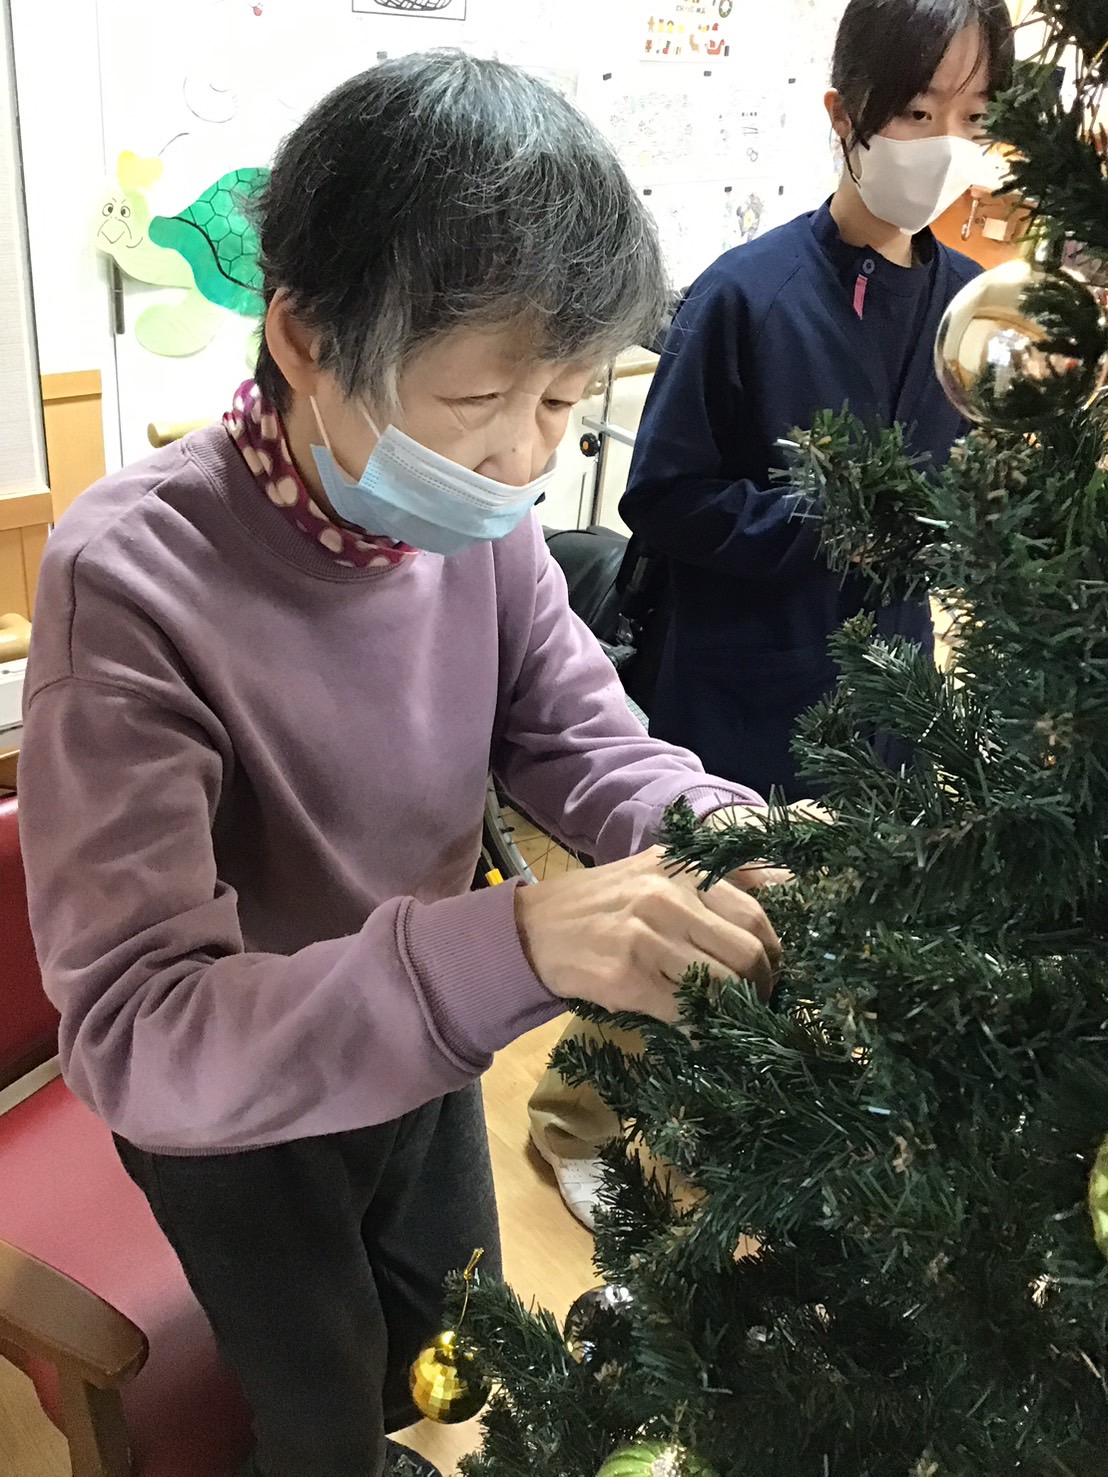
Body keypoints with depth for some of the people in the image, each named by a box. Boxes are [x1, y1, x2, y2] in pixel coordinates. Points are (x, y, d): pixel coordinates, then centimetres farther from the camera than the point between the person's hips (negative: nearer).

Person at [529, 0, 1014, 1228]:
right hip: (743, 700, -5)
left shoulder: (966, 298, 0)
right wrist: (830, 525, -19)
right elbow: (662, 499, -13)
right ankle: (577, 1122, 38)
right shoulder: (749, 294, -15)